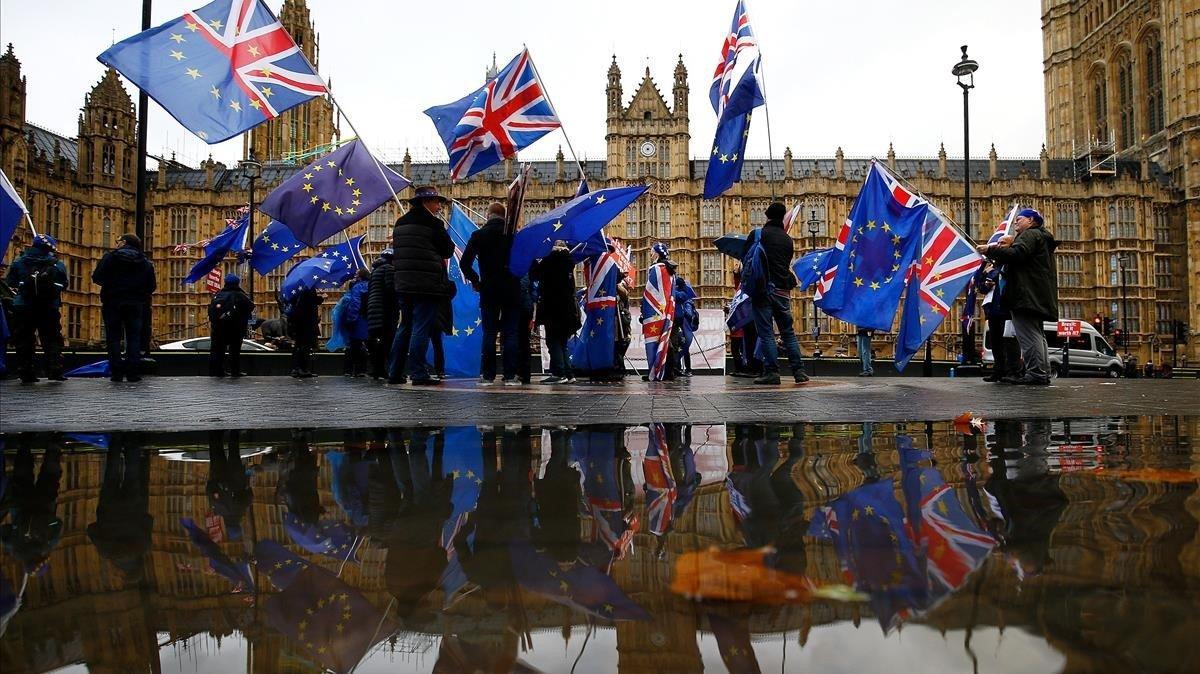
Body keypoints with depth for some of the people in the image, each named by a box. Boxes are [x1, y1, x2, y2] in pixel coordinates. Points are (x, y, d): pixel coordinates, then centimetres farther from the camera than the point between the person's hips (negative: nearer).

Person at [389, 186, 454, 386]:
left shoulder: (400, 223, 15)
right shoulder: (432, 223, -8)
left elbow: (397, 251, 18)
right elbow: (448, 250, -3)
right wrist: (437, 256, 16)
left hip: (403, 283, 7)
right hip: (426, 285, -7)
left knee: (405, 327, 15)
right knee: (421, 328, -6)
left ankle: (395, 373, 17)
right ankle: (418, 374, -7)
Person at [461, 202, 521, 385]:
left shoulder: (478, 235, 0)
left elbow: (464, 263, -5)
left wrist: (475, 281, 8)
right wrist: (516, 277, 11)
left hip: (488, 290, 0)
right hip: (512, 290, 0)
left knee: (489, 333, 4)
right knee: (510, 333, 4)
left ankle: (487, 375, 2)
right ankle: (510, 375, 1)